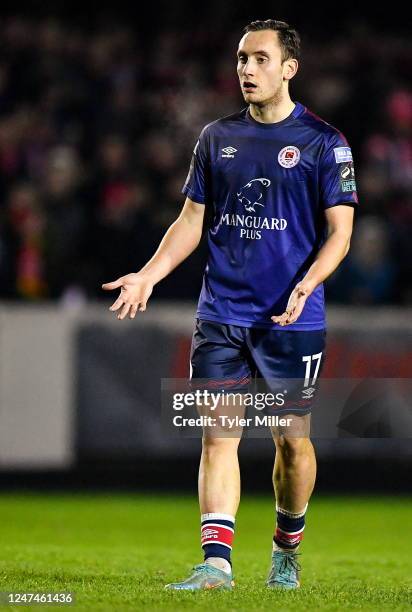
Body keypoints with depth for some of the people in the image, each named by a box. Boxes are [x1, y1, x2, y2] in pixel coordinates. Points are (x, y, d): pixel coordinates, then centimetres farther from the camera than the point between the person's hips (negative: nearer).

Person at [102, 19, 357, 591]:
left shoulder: (323, 141, -2)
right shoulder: (217, 137, 10)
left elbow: (339, 231, -4)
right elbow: (192, 220, 15)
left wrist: (306, 285, -21)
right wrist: (147, 276, 2)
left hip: (292, 319, -3)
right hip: (221, 314, 3)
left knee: (292, 439, 5)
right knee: (217, 434, -6)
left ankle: (287, 550, 26)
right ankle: (216, 561, -11)